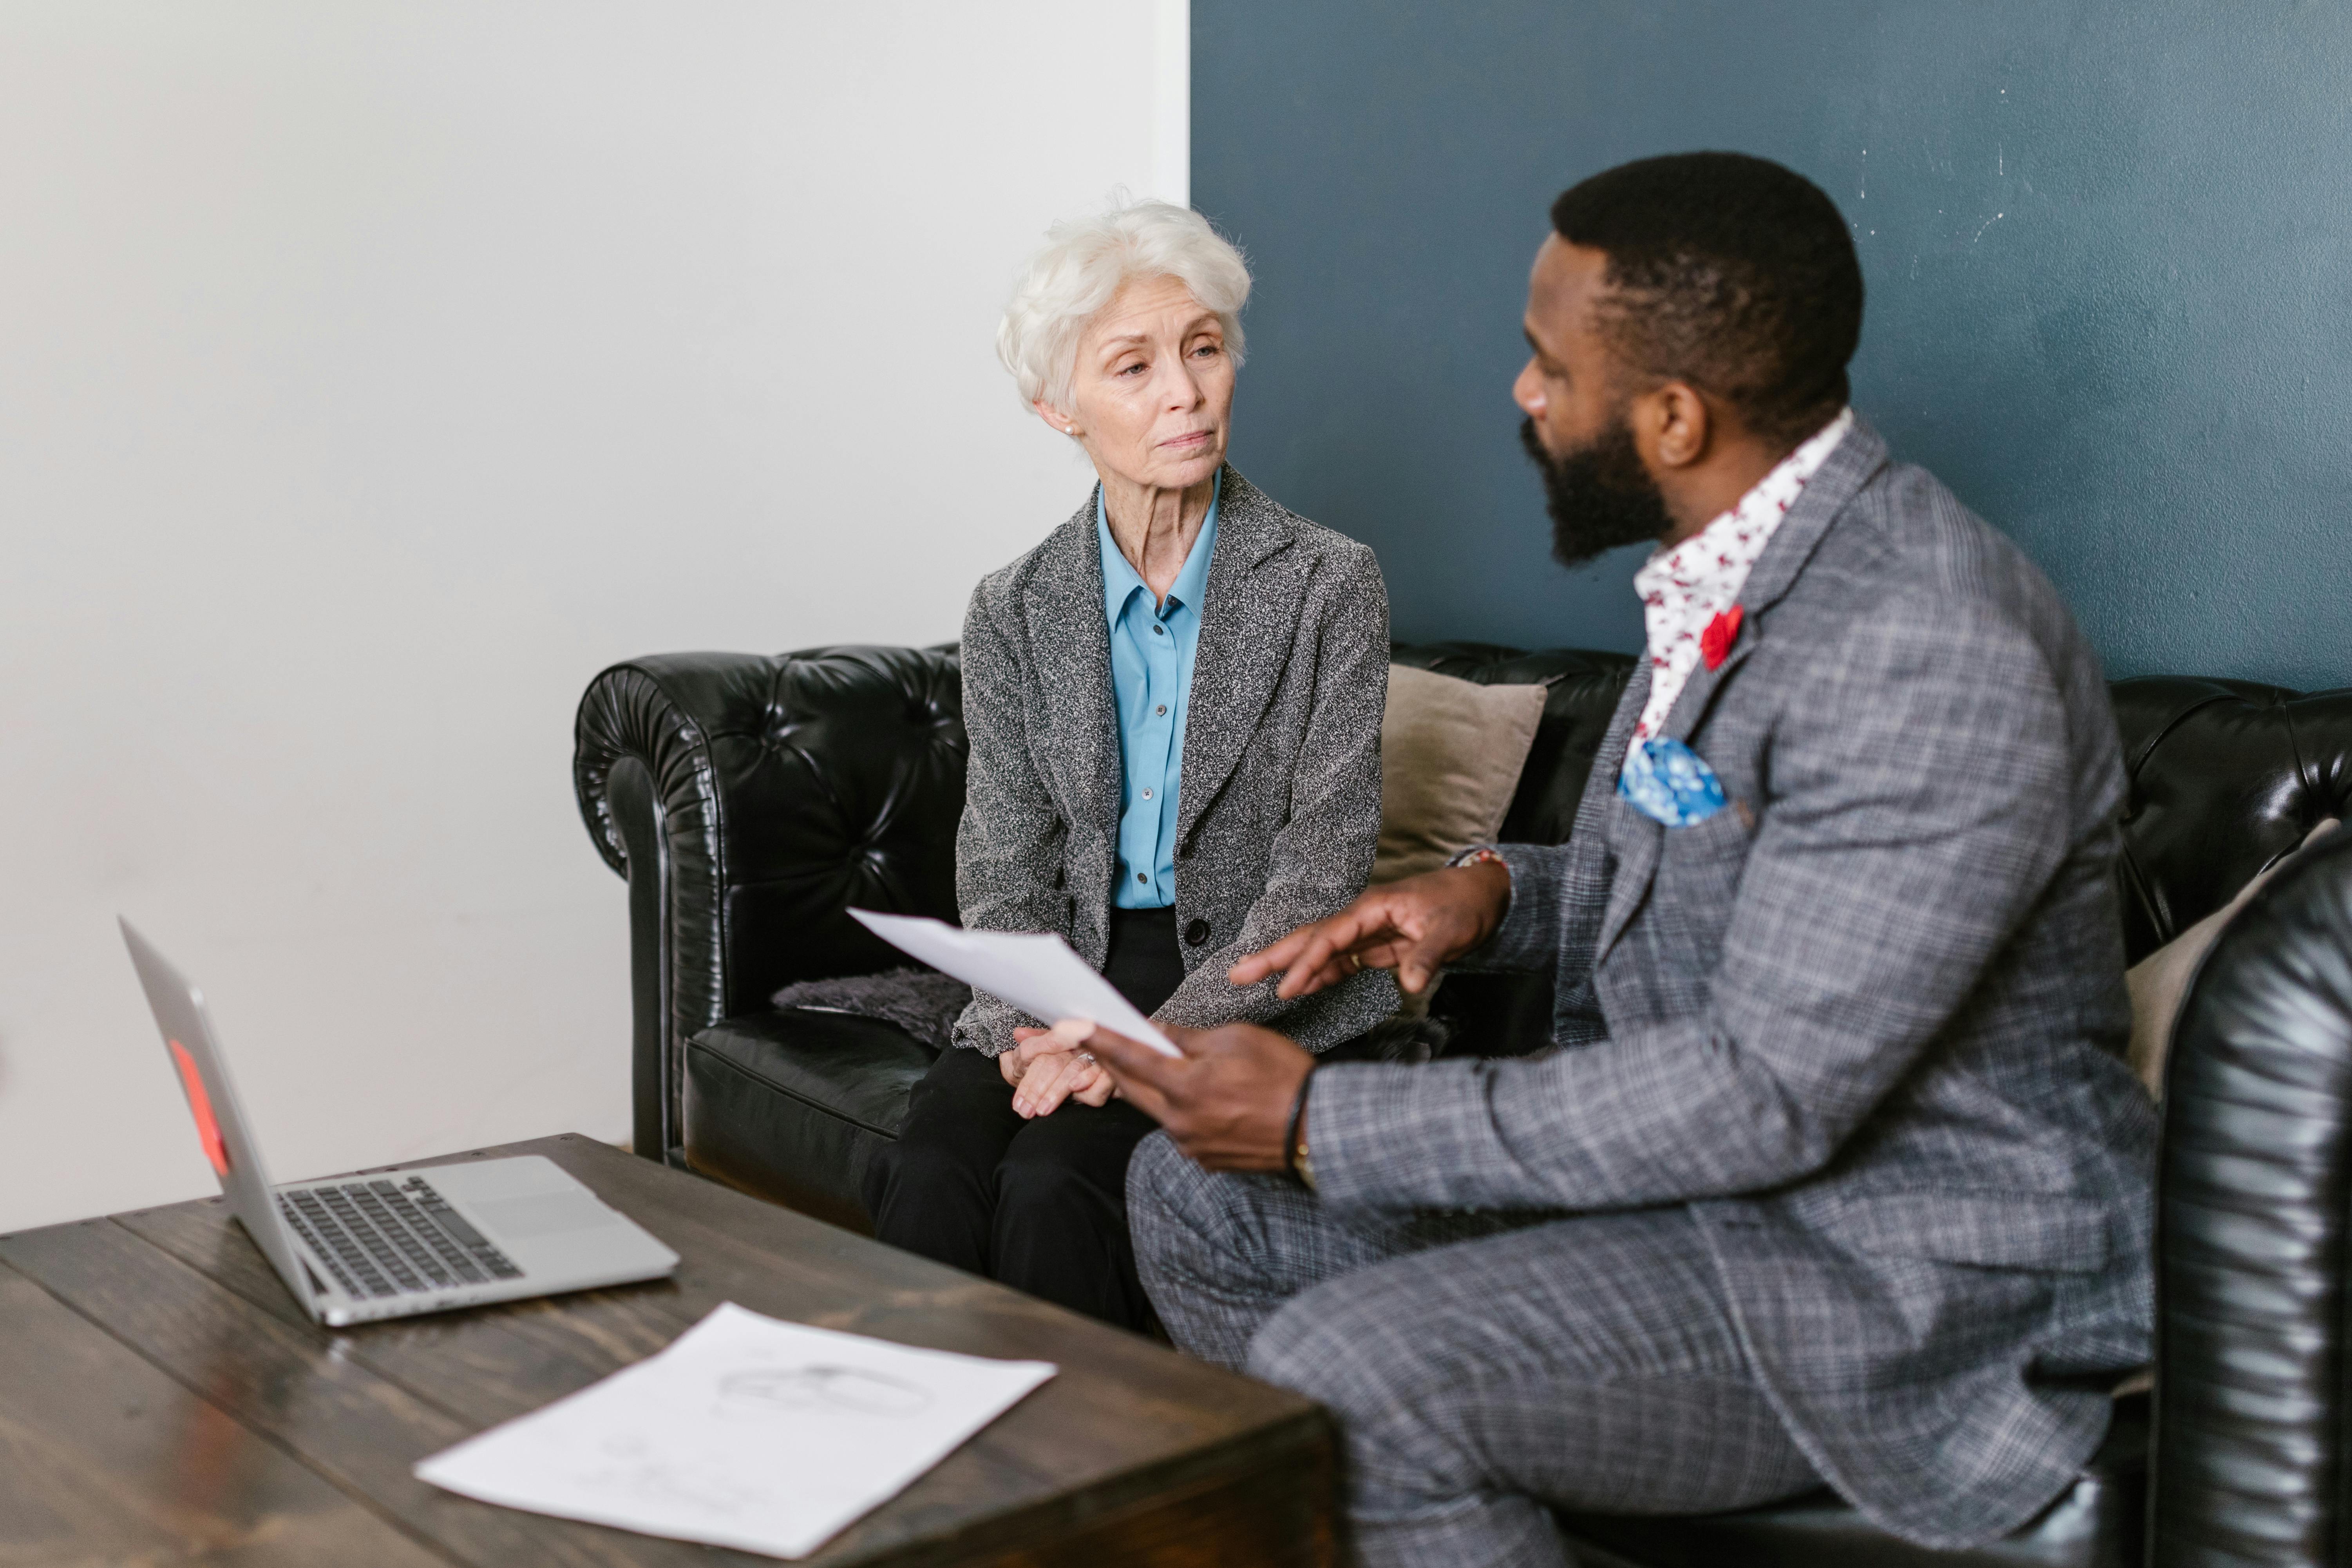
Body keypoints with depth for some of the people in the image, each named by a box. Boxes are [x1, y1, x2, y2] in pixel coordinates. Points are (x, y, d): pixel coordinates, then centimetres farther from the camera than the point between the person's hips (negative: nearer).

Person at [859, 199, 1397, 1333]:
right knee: (926, 1173, -26)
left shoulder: (1328, 586, -4)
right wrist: (1045, 1024, -15)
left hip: (1259, 999, -3)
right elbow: (1004, 877, 5)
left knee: (1051, 1186, -29)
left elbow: (1319, 878, -8)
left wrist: (1155, 1039, -19)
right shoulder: (1013, 613, 7)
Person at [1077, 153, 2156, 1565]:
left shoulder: (1935, 652, -26)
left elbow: (1767, 1095, -27)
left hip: (1905, 1273, -9)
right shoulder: (1726, 576, 5)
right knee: (1196, 1198, 6)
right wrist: (1496, 894, -2)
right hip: (1696, 1159, 9)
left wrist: (1323, 1122, -23)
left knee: (1347, 1372, -28)